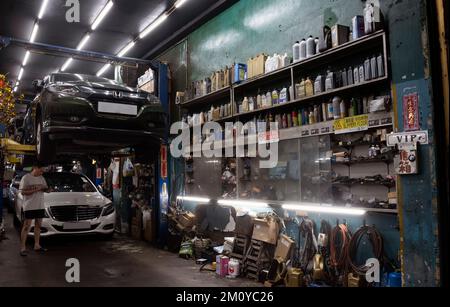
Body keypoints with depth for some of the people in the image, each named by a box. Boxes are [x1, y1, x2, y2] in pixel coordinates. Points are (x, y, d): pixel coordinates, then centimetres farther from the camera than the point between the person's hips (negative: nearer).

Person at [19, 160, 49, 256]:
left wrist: (46, 189, -7)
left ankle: (37, 245, 21)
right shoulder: (26, 178, -8)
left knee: (38, 225, 12)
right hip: (29, 207, -7)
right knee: (26, 226, -5)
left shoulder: (41, 178, 12)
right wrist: (36, 190, -20)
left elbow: (46, 189, 17)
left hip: (40, 206, 7)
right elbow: (22, 192, -13)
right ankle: (23, 248, -1)